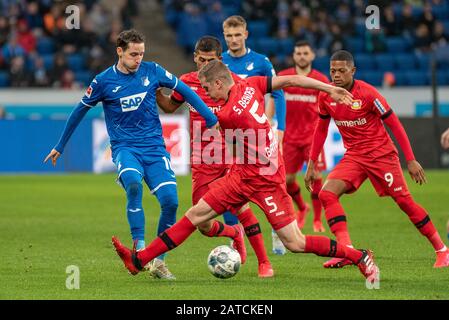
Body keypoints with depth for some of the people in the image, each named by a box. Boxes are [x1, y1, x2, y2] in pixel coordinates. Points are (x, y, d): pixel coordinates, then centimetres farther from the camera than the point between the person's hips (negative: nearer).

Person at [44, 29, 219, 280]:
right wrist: (60, 147, 18)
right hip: (125, 147, -2)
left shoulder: (152, 71, 1)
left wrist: (212, 119, 10)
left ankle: (158, 261, 2)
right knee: (133, 182, -35)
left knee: (170, 200, -15)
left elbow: (183, 90, 12)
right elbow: (80, 111, 10)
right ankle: (140, 248, -30)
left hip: (154, 146, 2)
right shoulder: (104, 81, -3)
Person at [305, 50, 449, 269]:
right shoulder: (326, 95, -3)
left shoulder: (367, 93, -17)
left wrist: (411, 160, -14)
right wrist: (311, 164, 10)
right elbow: (321, 129, 12)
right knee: (327, 194, -17)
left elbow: (395, 125, -12)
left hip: (381, 153, -5)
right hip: (353, 156, 5)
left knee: (404, 201, -4)